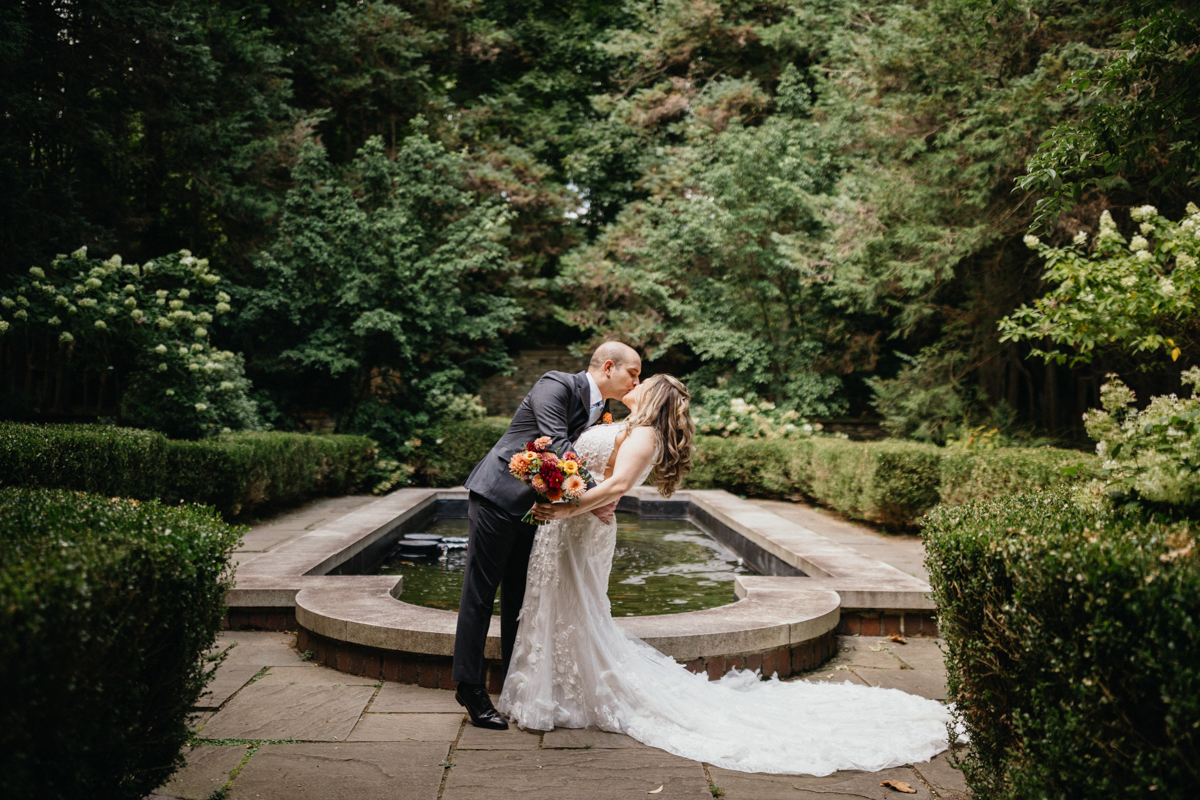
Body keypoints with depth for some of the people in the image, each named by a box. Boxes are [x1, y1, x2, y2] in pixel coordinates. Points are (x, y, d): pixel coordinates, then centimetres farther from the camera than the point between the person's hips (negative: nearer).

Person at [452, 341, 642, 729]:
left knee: (521, 597, 13)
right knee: (480, 594, -1)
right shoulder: (556, 385, -13)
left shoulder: (596, 410, 13)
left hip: (533, 506, 9)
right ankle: (470, 688, 7)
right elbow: (557, 445, -25)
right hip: (498, 497, -9)